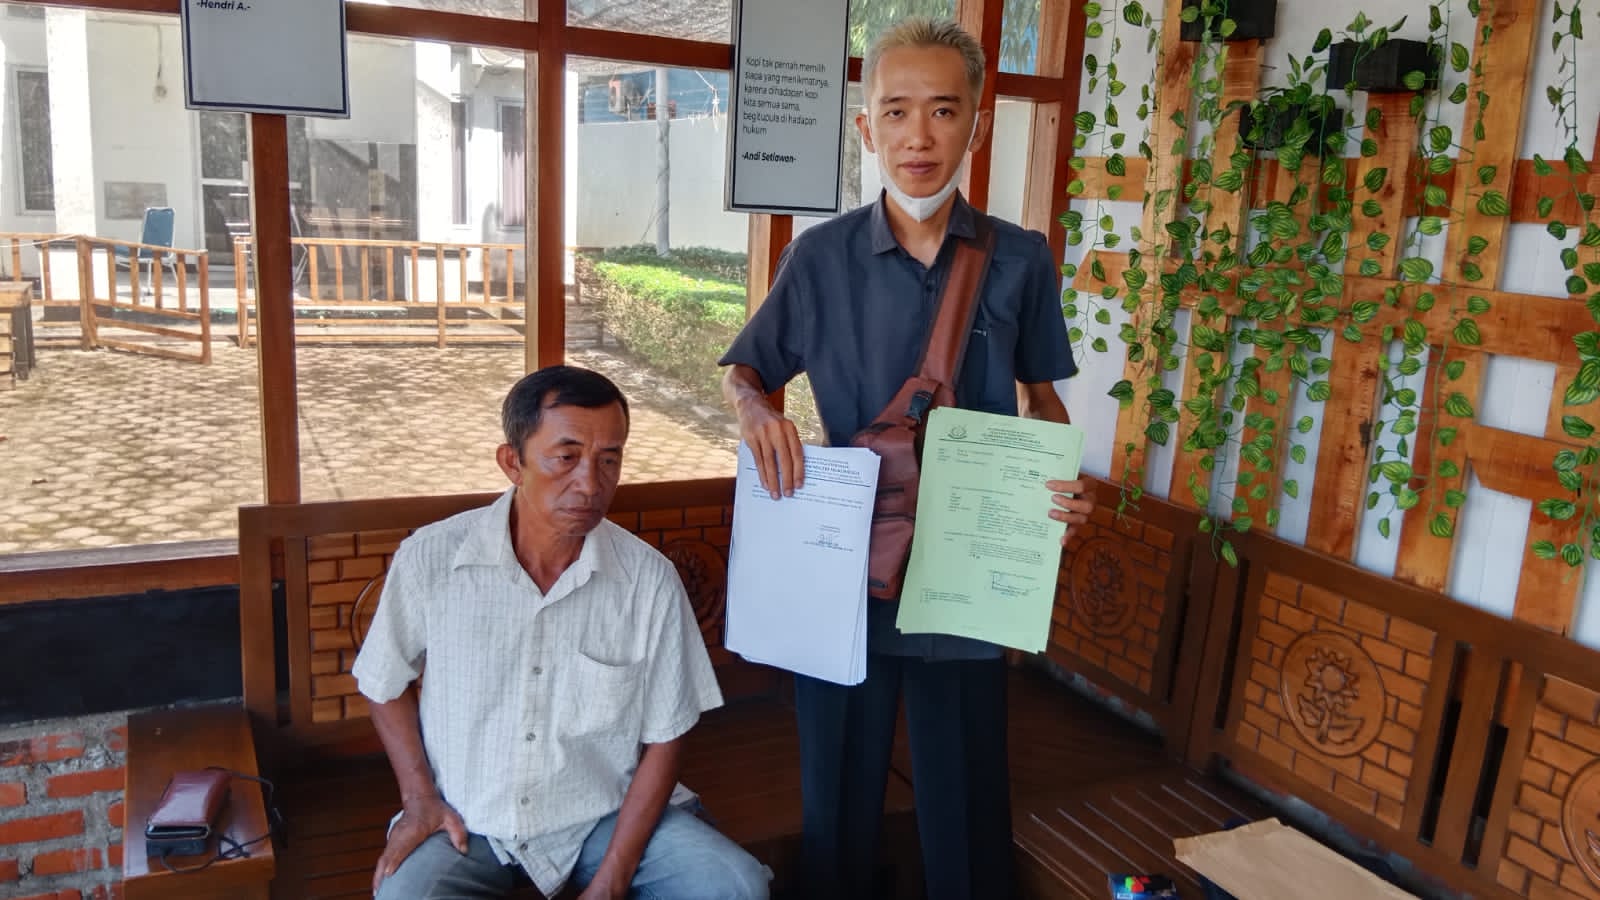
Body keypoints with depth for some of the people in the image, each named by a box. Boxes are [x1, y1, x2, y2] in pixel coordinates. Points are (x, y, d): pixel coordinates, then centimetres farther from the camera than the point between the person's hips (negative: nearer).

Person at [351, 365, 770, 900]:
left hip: (604, 816, 1)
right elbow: (386, 684, 7)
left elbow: (663, 740, -4)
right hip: (466, 822, 0)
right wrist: (419, 798, -2)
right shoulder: (430, 559, -11)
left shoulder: (650, 580, -12)